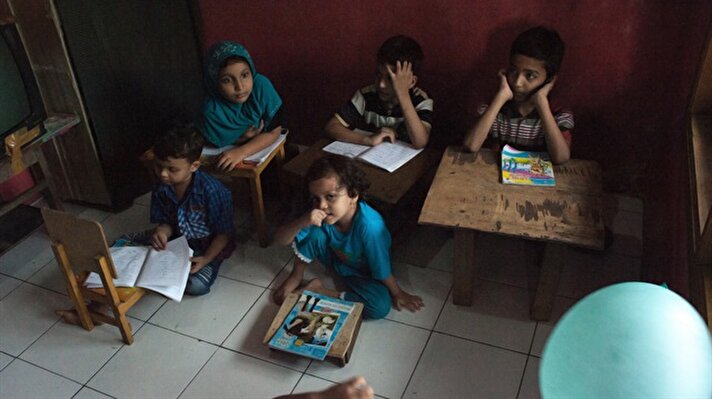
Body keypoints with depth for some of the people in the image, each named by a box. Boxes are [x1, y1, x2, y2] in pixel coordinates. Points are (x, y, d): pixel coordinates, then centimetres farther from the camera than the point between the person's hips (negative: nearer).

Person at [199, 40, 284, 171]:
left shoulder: (261, 86, -26)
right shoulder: (212, 110, -28)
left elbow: (274, 131, -20)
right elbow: (217, 143, -10)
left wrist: (242, 152, -30)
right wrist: (243, 138, -24)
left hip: (265, 149, 5)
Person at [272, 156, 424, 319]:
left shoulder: (369, 225, -39)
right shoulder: (319, 216, -25)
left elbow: (382, 268, -26)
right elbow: (281, 239, -27)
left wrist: (397, 294, -12)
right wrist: (303, 221, -45)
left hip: (362, 274, -2)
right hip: (336, 260, 2)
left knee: (381, 306, -30)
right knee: (314, 232, -26)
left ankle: (318, 289, -14)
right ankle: (296, 276, 0)